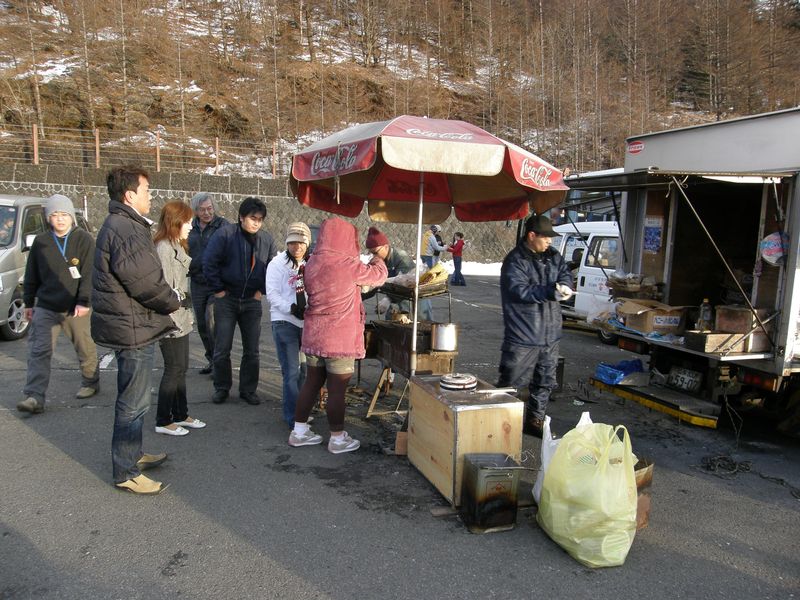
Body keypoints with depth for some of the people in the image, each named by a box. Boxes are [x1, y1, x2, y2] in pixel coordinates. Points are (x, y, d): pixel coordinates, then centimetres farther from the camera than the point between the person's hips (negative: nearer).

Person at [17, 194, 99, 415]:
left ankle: (90, 383, 31)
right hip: (46, 307, 3)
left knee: (85, 348, 11)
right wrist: (29, 302, 12)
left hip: (76, 308, -3)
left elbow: (89, 274, -10)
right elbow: (32, 275, 13)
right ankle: (34, 397, -4)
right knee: (39, 351, -5)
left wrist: (84, 302, -17)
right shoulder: (40, 242, 6)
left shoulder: (84, 240, -5)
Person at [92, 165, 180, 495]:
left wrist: (167, 298, 5)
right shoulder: (126, 230, -20)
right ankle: (126, 473, 9)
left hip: (129, 325, 11)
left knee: (132, 397, 22)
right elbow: (145, 281, -24)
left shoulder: (120, 225, 15)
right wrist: (173, 301, -7)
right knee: (134, 402, -2)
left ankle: (132, 454, 38)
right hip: (133, 328, -11)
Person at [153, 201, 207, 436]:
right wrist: (171, 320, -20)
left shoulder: (177, 247, 14)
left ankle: (181, 415, 27)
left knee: (181, 368, 16)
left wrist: (186, 315, 17)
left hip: (181, 318, 9)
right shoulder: (164, 248, -16)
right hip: (172, 321, -9)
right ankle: (163, 421, 12)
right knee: (173, 369, -1)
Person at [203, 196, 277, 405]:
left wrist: (262, 290, 3)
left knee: (252, 350, 8)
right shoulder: (225, 234, -10)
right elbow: (209, 262, -10)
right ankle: (221, 388, 21)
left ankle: (248, 389, 21)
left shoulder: (267, 239, 1)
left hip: (252, 302, 3)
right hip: (226, 300, -3)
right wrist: (218, 289, -9)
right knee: (222, 349, 4)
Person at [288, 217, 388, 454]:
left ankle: (299, 431, 25)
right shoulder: (348, 264, -16)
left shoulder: (312, 263, 4)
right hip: (339, 338, -7)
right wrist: (378, 259, 20)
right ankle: (338, 438, 16)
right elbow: (378, 276, -1)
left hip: (313, 334, 7)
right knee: (337, 388, 4)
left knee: (312, 381, 16)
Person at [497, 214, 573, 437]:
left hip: (550, 334, 8)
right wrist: (552, 292, -27)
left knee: (545, 381, 17)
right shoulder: (515, 261, -14)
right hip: (522, 336, -8)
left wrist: (563, 285, -12)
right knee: (511, 381, -1)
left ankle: (535, 421, 32)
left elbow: (565, 274, 13)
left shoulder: (552, 256, 10)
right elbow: (520, 291, -22)